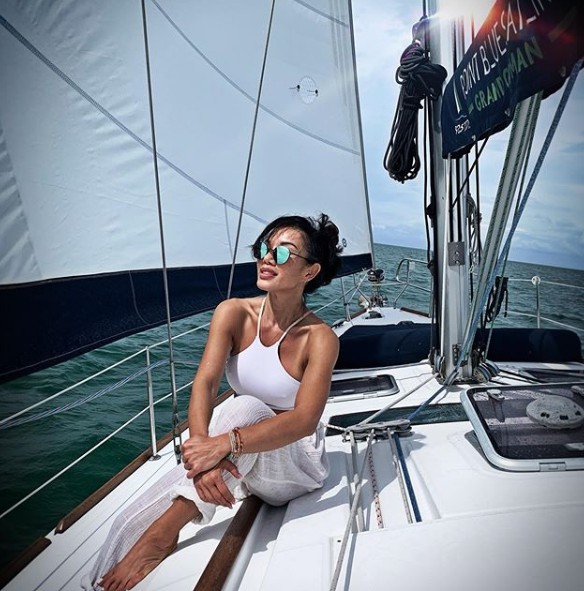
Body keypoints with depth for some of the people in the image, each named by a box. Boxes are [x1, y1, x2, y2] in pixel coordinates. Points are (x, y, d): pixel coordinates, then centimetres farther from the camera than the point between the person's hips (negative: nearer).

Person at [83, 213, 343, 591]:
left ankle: (162, 535, -28)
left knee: (246, 408, -36)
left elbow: (304, 420, -29)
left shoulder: (320, 338, -19)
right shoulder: (234, 313, -9)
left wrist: (225, 444, -42)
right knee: (133, 521, -18)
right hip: (237, 460, 4)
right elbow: (205, 383, -20)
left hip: (295, 464, -3)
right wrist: (202, 446, -38)